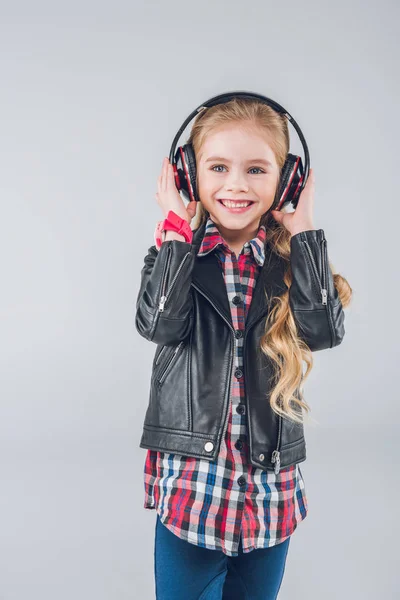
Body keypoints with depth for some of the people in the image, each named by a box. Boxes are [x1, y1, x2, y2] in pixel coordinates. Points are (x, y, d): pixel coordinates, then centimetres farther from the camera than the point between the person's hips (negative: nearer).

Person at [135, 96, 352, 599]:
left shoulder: (293, 256, 1)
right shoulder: (176, 252, -2)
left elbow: (325, 330, -15)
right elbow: (158, 325, -18)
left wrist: (303, 234, -13)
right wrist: (178, 234, -16)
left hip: (269, 486, 2)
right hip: (190, 479, -2)